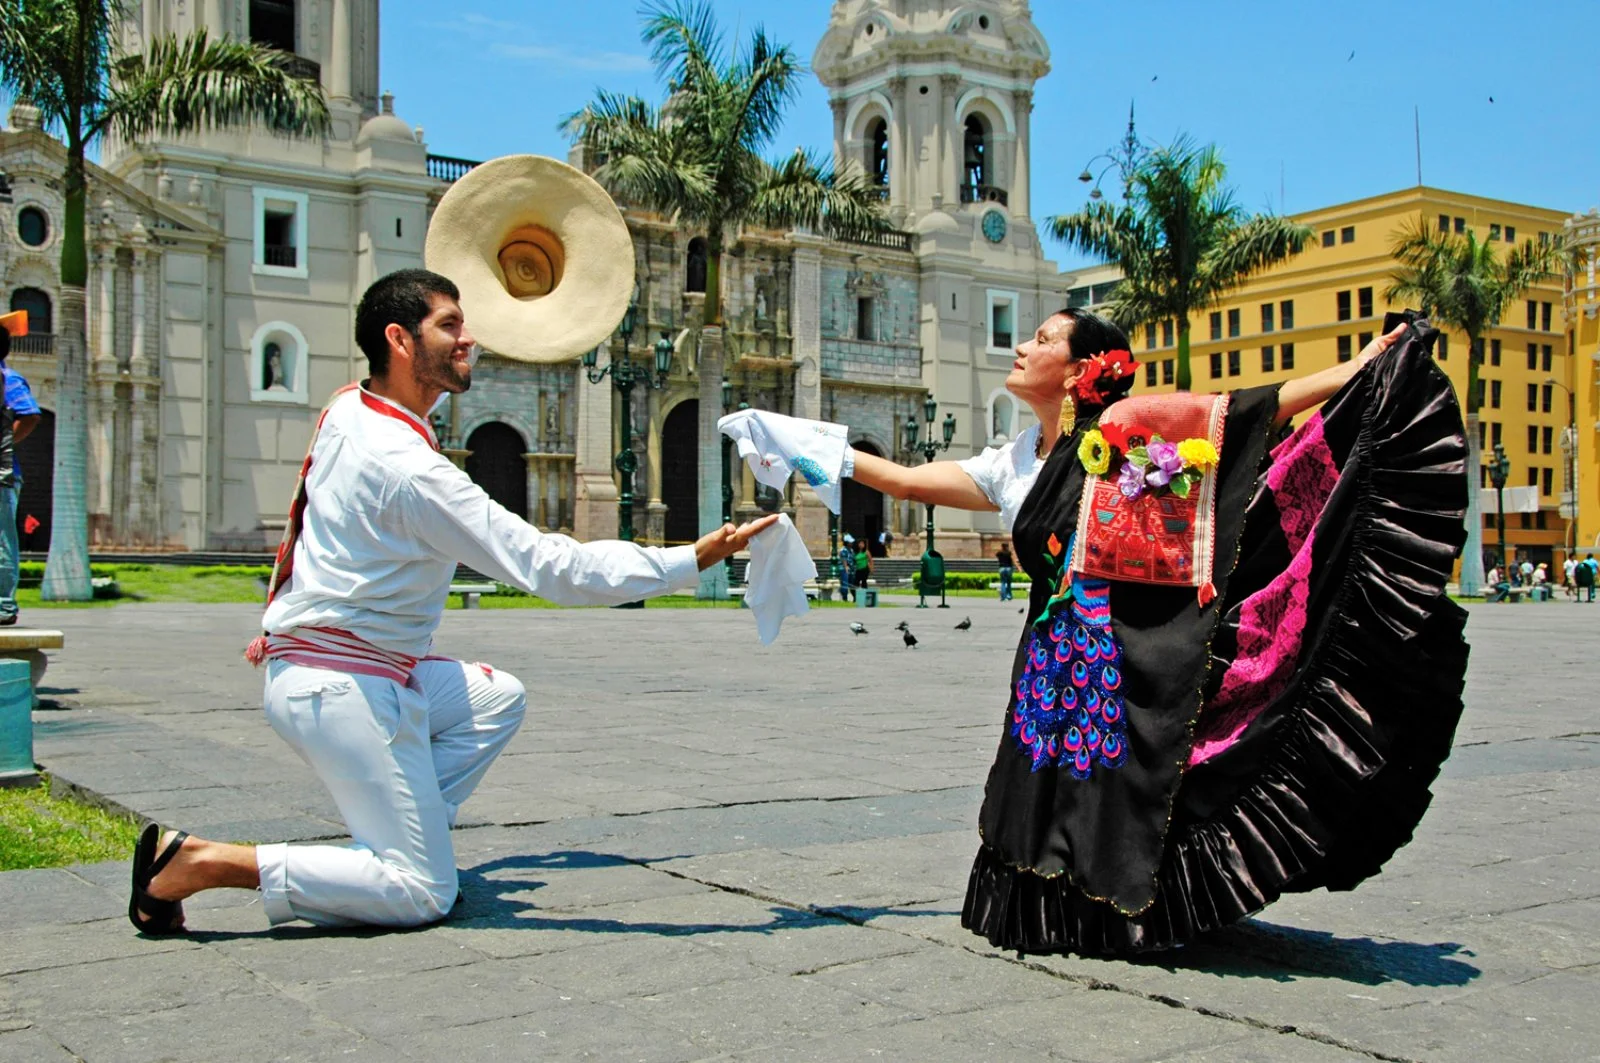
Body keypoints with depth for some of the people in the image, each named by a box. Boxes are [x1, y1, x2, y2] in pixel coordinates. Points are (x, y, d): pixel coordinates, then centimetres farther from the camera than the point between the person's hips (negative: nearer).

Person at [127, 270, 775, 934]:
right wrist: (692, 561, -24)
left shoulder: (347, 409, 3)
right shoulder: (410, 469, -23)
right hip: (343, 689, -10)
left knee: (497, 698, 23)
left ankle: (389, 841, 12)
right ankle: (201, 862, -8)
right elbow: (552, 568, -25)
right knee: (422, 894, -4)